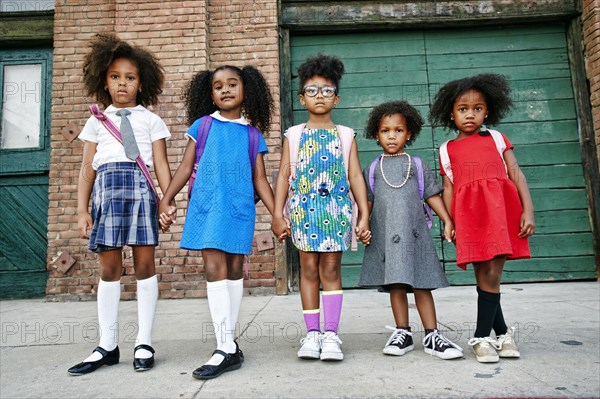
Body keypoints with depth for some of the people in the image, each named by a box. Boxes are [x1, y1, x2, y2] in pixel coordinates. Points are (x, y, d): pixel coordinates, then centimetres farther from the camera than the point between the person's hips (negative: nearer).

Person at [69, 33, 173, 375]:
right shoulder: (97, 121, 19)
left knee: (145, 264, -2)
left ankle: (145, 342, 9)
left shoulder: (150, 120, 13)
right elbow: (87, 168, 14)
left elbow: (161, 164, 5)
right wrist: (82, 209, 6)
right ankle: (108, 346, 14)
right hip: (106, 189, 3)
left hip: (140, 188, -2)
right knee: (109, 268, 4)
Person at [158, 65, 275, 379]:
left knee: (234, 270, 5)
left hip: (240, 209, 1)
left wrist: (277, 213, 1)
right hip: (207, 206, -1)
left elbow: (260, 179, 10)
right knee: (215, 269, -9)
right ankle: (227, 348, -5)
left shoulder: (253, 134, 11)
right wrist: (165, 201, 2)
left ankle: (228, 344, 17)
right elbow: (186, 167, 9)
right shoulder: (202, 125, 10)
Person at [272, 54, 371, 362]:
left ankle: (331, 334, 8)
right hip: (303, 208, 0)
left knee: (331, 269, 1)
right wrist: (278, 214, -3)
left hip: (336, 209, 0)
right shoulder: (294, 135, 10)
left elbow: (355, 177, 6)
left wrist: (364, 215, 0)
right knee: (308, 269, 3)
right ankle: (312, 333, 13)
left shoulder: (345, 135, 11)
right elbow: (284, 175, 5)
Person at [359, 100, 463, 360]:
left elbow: (432, 195, 10)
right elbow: (367, 201, 11)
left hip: (414, 232, 0)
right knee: (396, 285, 4)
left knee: (422, 285, 2)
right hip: (385, 235, 1)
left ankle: (431, 336, 10)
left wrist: (447, 221, 3)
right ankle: (402, 333, 16)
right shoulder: (372, 169, 12)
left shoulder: (418, 166, 11)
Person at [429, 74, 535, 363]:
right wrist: (450, 224, -1)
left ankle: (483, 337, 10)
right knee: (485, 275, 0)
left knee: (491, 274, -5)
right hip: (469, 214, 0)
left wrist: (528, 210, -2)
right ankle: (502, 332, 20)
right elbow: (448, 189, 9)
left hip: (501, 209, 0)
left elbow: (517, 175, 9)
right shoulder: (447, 149, 15)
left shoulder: (496, 138, 16)